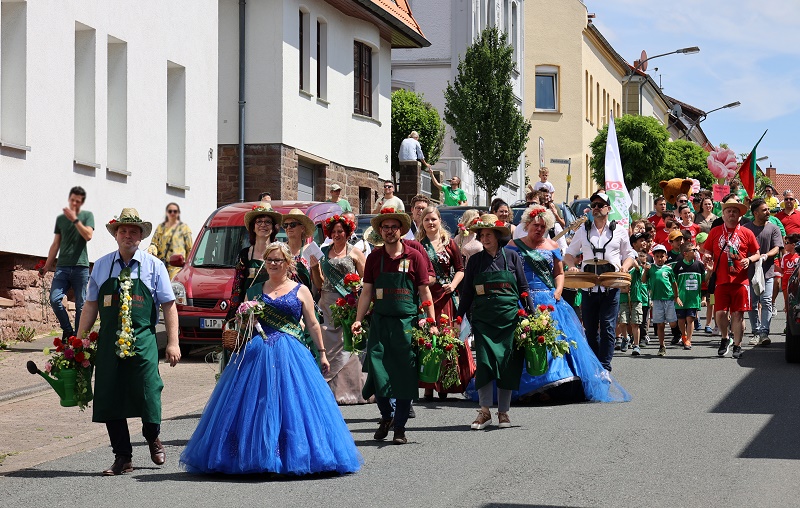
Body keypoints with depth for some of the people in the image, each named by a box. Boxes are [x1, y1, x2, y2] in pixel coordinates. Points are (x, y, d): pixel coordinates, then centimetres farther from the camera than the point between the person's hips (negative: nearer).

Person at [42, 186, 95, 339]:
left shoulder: (87, 216, 7)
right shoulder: (61, 218, 15)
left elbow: (88, 236, -9)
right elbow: (56, 244, 18)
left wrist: (75, 219, -12)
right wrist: (47, 265, 15)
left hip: (80, 266, -2)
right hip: (62, 266, 2)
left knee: (81, 305, -1)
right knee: (55, 299, -14)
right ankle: (68, 331, 0)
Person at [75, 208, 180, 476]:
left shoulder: (153, 266, 4)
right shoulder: (101, 266, 11)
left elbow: (168, 305, 3)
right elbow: (91, 305, 13)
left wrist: (173, 342, -3)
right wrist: (79, 340, 8)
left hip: (143, 341, -2)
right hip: (109, 341, 2)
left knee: (147, 393, -4)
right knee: (110, 399, 1)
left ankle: (153, 438, 27)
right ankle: (122, 458, 11)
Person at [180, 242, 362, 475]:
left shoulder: (300, 291, 8)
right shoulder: (255, 290, 15)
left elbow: (313, 325, 9)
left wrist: (322, 353, 6)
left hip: (290, 355, -2)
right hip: (257, 355, 2)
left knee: (289, 405, -8)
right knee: (255, 406, -3)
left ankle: (293, 457, -3)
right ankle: (254, 456, 1)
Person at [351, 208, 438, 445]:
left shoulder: (414, 257, 1)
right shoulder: (374, 257, 7)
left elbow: (425, 292, 2)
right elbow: (367, 291, 9)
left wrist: (431, 322, -3)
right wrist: (358, 320, -1)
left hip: (407, 322, -2)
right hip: (380, 320, 2)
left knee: (405, 375, -1)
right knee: (376, 369, -4)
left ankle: (399, 427, 8)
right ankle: (386, 415, 19)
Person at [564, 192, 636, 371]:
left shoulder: (619, 231, 11)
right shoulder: (583, 231, 14)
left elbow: (629, 254, 17)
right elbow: (568, 254, 18)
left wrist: (625, 266, -5)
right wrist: (572, 266, -3)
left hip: (611, 288, -2)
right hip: (588, 287, 2)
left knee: (608, 327, -8)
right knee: (590, 328, 5)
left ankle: (605, 366, -5)